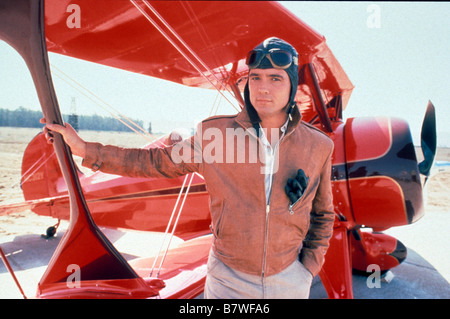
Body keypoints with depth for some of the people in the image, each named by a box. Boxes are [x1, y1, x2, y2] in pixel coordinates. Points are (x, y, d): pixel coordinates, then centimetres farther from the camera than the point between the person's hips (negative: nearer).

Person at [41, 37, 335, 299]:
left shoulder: (319, 146, -6)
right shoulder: (212, 135, -11)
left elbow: (323, 215, 7)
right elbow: (154, 162, -3)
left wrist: (308, 269, 0)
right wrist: (84, 149, -7)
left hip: (289, 282, 2)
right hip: (228, 279, -1)